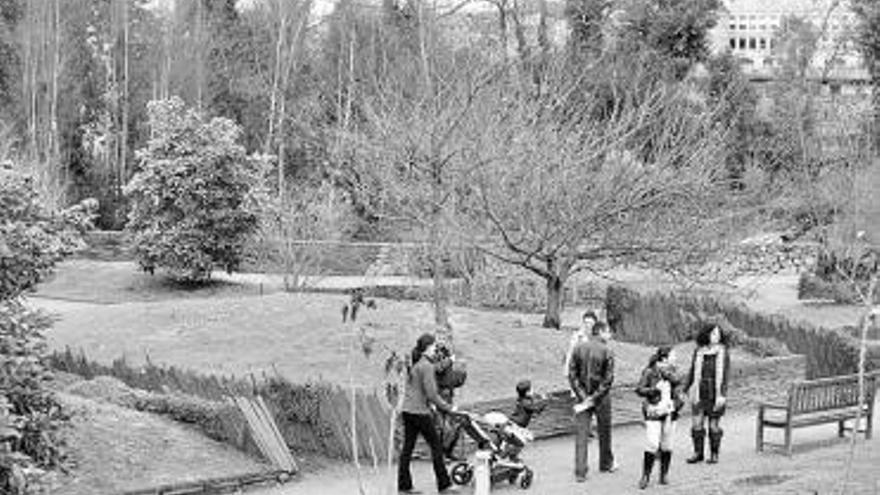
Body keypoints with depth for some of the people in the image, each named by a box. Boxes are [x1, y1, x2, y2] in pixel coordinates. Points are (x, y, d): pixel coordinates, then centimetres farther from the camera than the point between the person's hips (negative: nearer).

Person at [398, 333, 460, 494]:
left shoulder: (413, 364, 12)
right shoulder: (426, 366, -14)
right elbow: (431, 394, -17)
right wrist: (448, 408, -9)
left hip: (407, 410, 8)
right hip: (420, 412, -8)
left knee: (407, 448, 9)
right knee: (436, 446, 1)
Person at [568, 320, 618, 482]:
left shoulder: (578, 349, -1)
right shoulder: (606, 351, -10)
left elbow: (572, 375, -4)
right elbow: (608, 379, -14)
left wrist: (582, 396, -6)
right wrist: (595, 397, -10)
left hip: (582, 396, 2)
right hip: (601, 397, -2)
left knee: (581, 433, 1)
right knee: (604, 431, 18)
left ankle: (580, 472, -4)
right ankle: (606, 464, 34)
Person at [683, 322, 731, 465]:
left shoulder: (723, 352, -4)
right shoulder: (699, 351, 4)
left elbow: (725, 374, -8)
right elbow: (693, 373, 10)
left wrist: (722, 395, -15)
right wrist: (684, 390, 7)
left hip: (716, 393, -2)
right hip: (700, 393, 2)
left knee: (714, 425, 2)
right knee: (697, 424, 0)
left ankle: (714, 454, 14)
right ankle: (698, 453, 11)